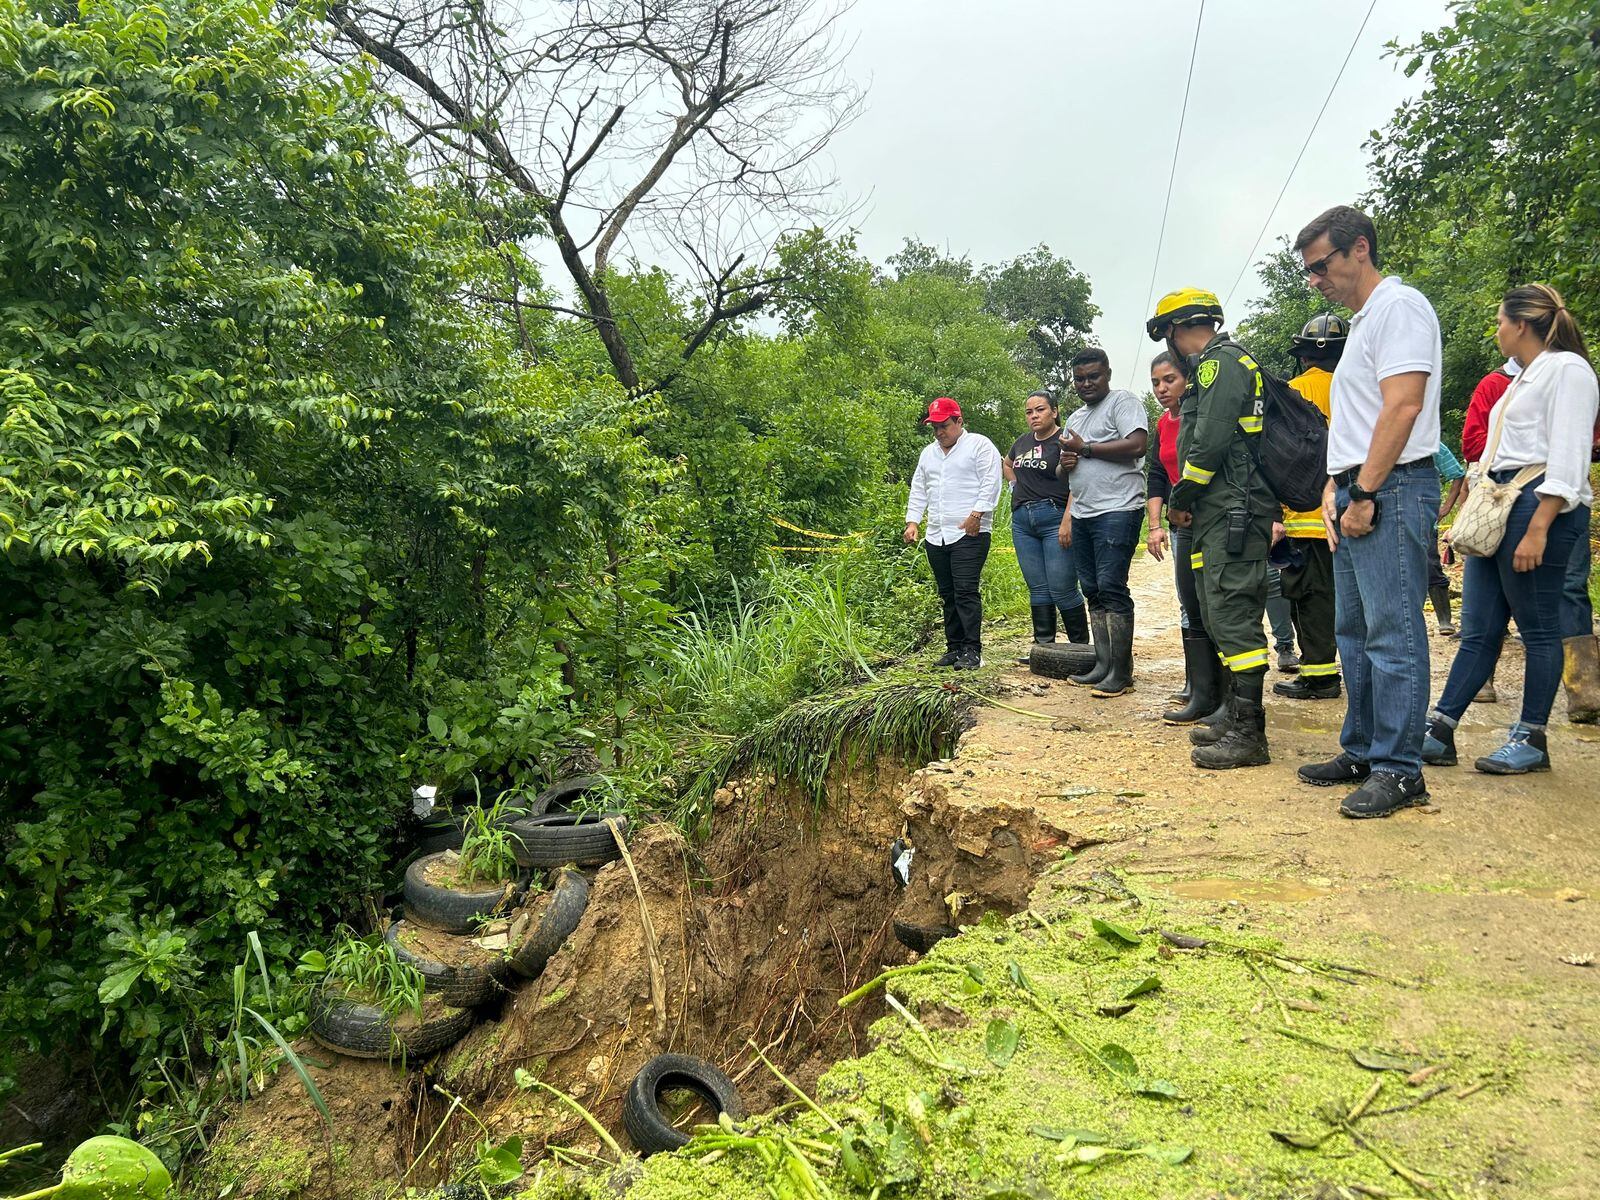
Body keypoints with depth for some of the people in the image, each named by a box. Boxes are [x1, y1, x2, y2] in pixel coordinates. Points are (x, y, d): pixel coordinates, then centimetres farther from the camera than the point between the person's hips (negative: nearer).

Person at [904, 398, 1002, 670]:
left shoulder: (979, 445, 1)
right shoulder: (929, 453, 21)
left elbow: (990, 483, -9)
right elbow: (918, 491, 23)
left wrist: (976, 515, -18)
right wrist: (912, 521, 11)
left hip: (970, 534, -7)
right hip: (936, 536, 7)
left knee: (966, 591, -13)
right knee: (947, 595, 8)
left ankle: (972, 650, -10)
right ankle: (954, 648, 14)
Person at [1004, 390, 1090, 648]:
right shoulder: (1022, 442, 15)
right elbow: (1007, 464, 37)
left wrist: (1067, 521, -22)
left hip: (1055, 518, -7)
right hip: (1022, 521, 7)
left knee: (1062, 590, -7)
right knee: (1038, 589, 8)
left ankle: (1081, 645, 6)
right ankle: (1043, 646, 12)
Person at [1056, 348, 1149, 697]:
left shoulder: (1123, 401, -2)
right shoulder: (1074, 419, 23)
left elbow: (1137, 445, -18)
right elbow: (1063, 469, 31)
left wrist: (1084, 449, -10)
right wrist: (1065, 464, 5)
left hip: (1117, 511, -9)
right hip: (1082, 514, 9)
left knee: (1111, 588, -12)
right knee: (1093, 591, 9)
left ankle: (1121, 673, -8)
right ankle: (1102, 666, 15)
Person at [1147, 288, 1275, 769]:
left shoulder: (1220, 362, -9)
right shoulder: (1229, 362, 24)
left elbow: (1211, 440, -19)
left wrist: (1181, 498, -7)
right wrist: (1188, 501, 16)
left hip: (1232, 513, -11)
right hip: (1223, 514, 11)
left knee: (1233, 617, -11)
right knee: (1222, 617, 14)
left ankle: (1248, 733, -8)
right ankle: (1237, 717, 22)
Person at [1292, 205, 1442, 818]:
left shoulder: (1399, 306, -8)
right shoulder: (1362, 322, 22)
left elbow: (1402, 407, -19)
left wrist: (1364, 495, -19)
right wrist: (1334, 489, 12)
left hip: (1391, 491, -10)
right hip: (1357, 495, 10)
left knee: (1392, 633, -8)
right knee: (1354, 631, 13)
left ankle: (1398, 770, -2)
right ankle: (1361, 751, 23)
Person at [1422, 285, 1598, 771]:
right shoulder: (1524, 377, 23)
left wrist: (1537, 530, -22)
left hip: (1539, 507, -9)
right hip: (1499, 504, 9)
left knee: (1539, 628, -1)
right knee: (1478, 630, 5)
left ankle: (1531, 740, 7)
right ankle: (1439, 732, 5)